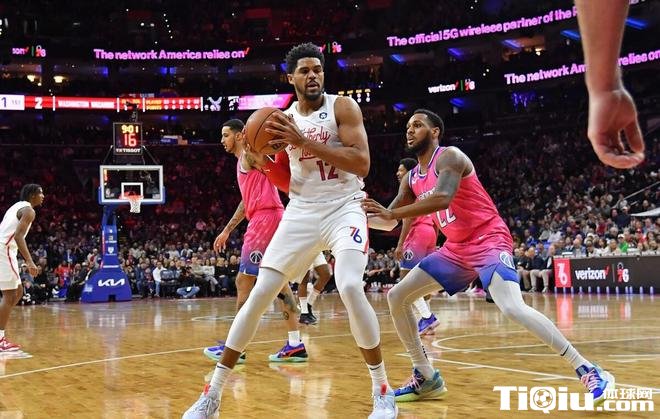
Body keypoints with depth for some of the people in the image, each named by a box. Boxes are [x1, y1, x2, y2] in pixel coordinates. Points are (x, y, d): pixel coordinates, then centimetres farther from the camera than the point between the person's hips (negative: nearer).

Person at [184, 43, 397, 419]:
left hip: (343, 209, -4)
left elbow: (362, 163, -18)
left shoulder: (343, 107, -5)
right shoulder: (284, 119, 9)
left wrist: (304, 142, -22)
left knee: (351, 288, -28)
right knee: (259, 296, -2)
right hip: (300, 213, 4)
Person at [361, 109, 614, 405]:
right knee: (397, 297, 5)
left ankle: (588, 371, -18)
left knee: (512, 308, -30)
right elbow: (391, 218, 17)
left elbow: (442, 199, -31)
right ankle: (426, 378, 11)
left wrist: (391, 213, -30)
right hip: (456, 249, 9)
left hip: (488, 240, -9)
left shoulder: (449, 157, -13)